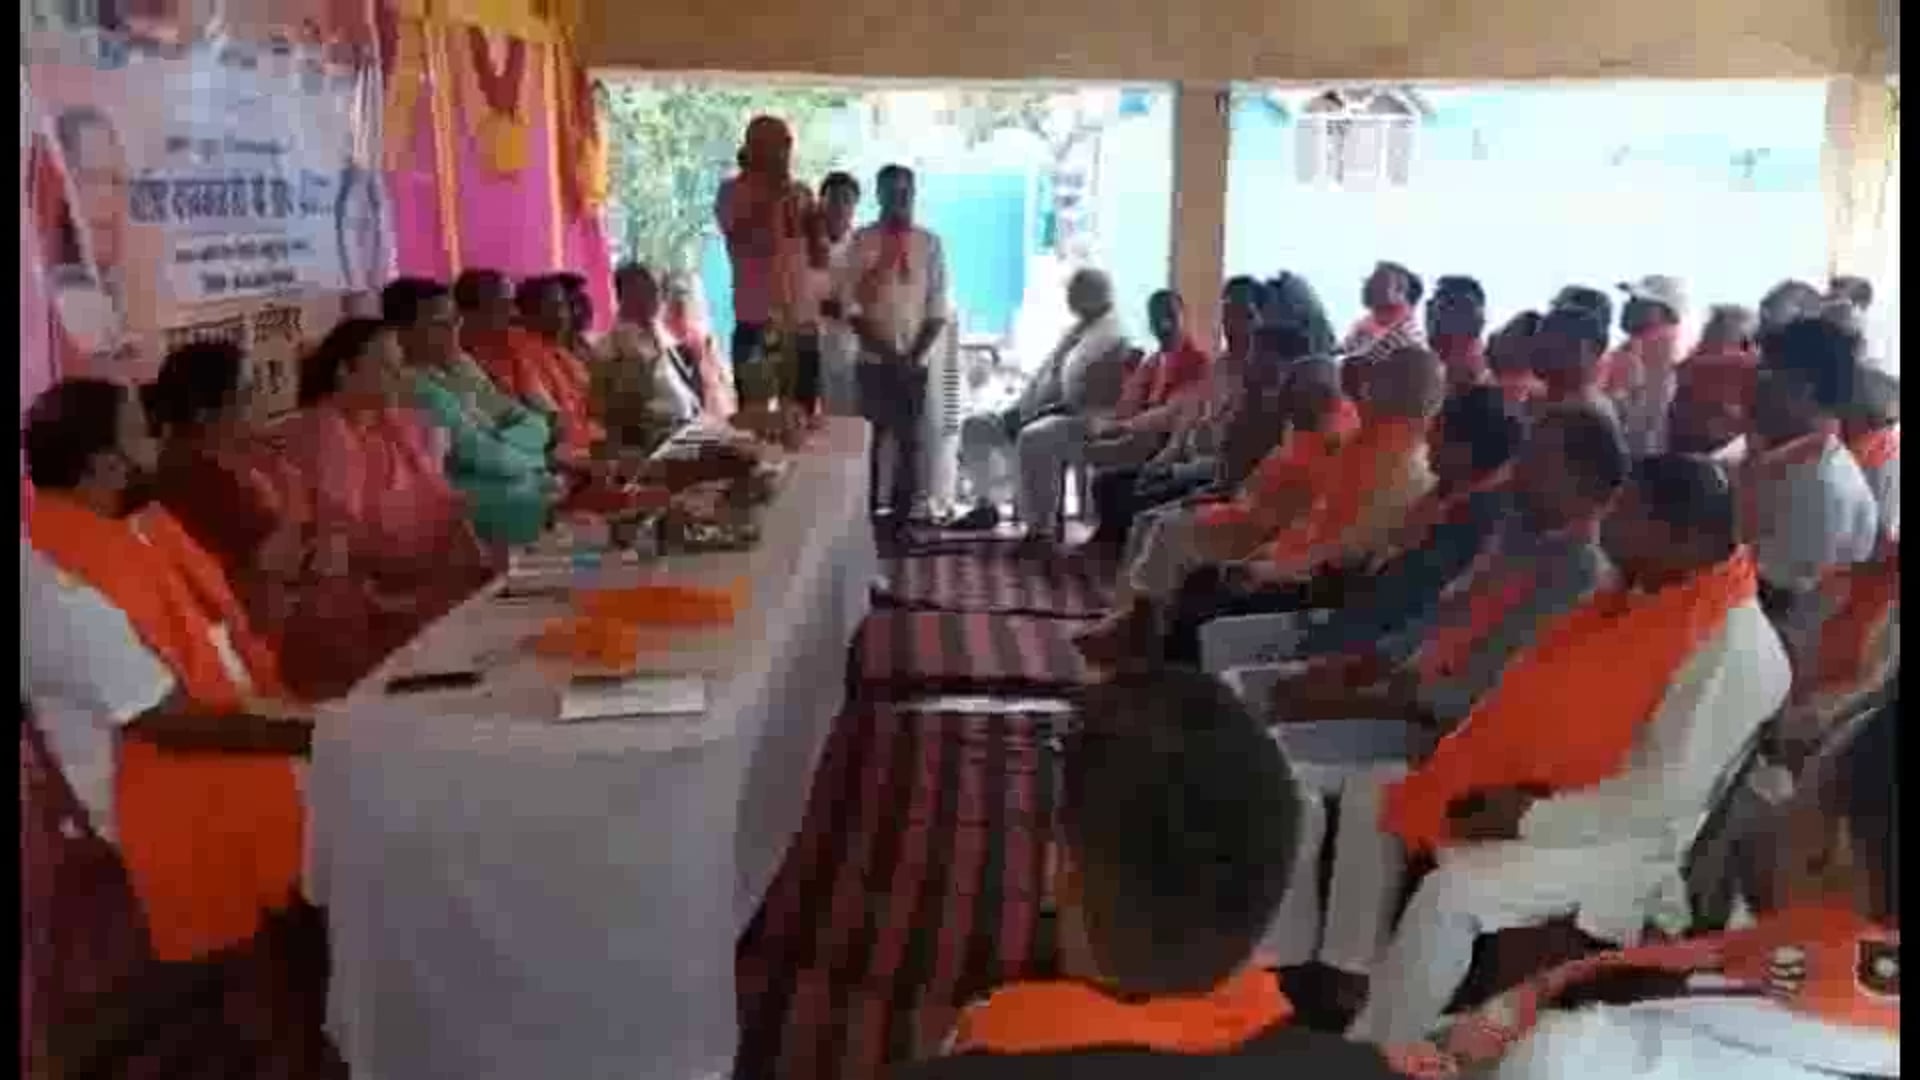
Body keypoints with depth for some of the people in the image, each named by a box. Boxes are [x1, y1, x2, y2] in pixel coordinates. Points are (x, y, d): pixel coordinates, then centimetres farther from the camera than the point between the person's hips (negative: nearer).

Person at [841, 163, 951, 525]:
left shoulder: (929, 243, 4)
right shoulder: (861, 241, 0)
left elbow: (938, 309, 3)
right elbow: (850, 305, -4)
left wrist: (916, 355, -8)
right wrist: (885, 352, -10)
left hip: (915, 362, 2)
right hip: (873, 360, -1)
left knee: (910, 441, 3)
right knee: (870, 440, -2)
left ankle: (902, 520, 11)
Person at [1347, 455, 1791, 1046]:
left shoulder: (1737, 647, -21)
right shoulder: (1642, 597, 7)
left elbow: (1664, 794, -25)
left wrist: (1531, 819, -21)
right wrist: (1479, 767, 3)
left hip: (1617, 840, -9)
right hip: (1536, 793, 10)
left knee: (1448, 893, -26)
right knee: (1379, 808, 4)